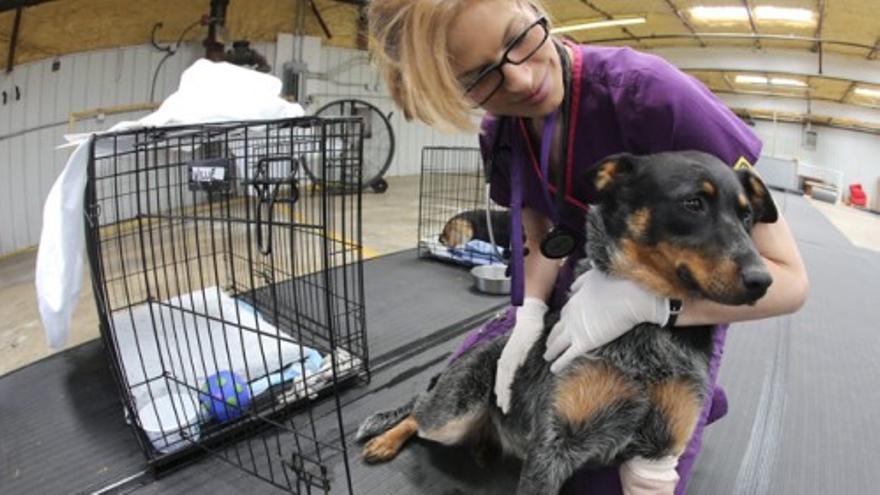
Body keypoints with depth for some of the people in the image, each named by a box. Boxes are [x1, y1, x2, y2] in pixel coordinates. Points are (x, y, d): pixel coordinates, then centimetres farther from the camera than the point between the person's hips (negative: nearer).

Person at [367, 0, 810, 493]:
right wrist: (532, 311, -19)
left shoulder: (651, 93, -33)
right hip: (589, 289, 6)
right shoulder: (499, 133, -13)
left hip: (683, 305, -5)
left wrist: (648, 301, -39)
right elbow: (545, 242, 0)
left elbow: (788, 277, -28)